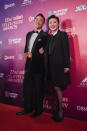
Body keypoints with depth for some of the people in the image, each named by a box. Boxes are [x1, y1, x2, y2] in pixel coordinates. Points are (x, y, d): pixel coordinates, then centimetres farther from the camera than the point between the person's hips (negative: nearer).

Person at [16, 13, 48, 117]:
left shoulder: (44, 35, -3)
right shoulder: (29, 34, 17)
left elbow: (44, 51, -10)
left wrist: (32, 54, -11)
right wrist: (26, 53, 0)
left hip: (38, 66, -6)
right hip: (29, 64, 6)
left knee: (38, 88, 4)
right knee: (26, 87, 11)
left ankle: (38, 110, 21)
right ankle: (28, 108, 28)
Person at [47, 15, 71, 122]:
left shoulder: (63, 35, -3)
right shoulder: (50, 37, 15)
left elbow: (66, 50, -10)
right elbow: (49, 52, 14)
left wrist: (67, 65, -15)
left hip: (60, 66, -6)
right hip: (52, 66, 6)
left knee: (57, 87, 0)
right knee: (57, 88, 12)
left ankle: (60, 110, 17)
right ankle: (59, 109, 25)